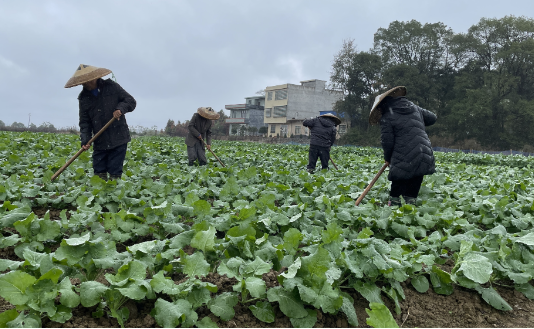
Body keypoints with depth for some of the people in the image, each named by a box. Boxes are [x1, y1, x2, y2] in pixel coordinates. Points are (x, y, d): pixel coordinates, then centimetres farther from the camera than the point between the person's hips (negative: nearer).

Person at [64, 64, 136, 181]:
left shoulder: (111, 86, 0)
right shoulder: (84, 97, 9)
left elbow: (131, 101, 2)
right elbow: (84, 122, 7)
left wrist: (120, 108, -18)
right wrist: (85, 140, -7)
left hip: (118, 139, -3)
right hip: (100, 142, 4)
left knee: (115, 173, 0)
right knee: (99, 172, 6)